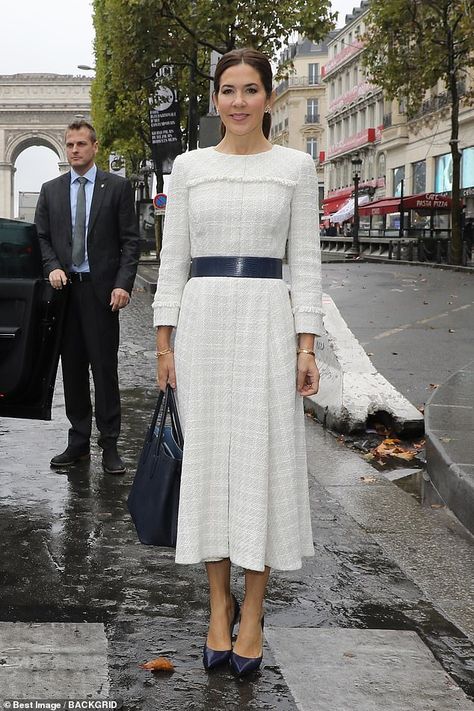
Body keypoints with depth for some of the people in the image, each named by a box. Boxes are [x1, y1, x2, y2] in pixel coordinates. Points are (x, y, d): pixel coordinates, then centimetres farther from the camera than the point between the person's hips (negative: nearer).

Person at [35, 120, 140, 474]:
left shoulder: (118, 187, 3)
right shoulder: (51, 190, 12)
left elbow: (130, 241, -1)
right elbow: (42, 237, 14)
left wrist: (123, 284, -11)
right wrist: (52, 267, -5)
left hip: (102, 289, -3)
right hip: (65, 287, 3)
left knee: (105, 368, -3)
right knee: (72, 368, 7)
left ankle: (110, 445, 4)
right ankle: (79, 442, 16)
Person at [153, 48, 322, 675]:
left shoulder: (295, 166, 5)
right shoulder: (189, 166, 8)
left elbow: (306, 259, 3)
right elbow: (173, 257, 8)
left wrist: (306, 345, -5)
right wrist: (164, 342, 1)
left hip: (267, 319, -1)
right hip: (202, 318, 2)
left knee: (264, 459, 0)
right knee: (207, 457, 4)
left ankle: (252, 611, 12)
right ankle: (219, 604, 18)